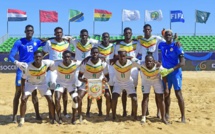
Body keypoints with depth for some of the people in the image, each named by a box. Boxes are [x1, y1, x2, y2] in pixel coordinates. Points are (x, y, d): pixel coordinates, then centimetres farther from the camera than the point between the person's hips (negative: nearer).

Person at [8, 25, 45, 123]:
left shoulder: (37, 41, 5)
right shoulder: (19, 42, -5)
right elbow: (10, 56, -10)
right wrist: (15, 61, -30)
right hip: (22, 70, -3)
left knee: (34, 93, 10)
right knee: (18, 93, -1)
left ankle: (37, 115, 19)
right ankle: (14, 116, 8)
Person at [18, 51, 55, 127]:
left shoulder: (46, 63, -30)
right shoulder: (27, 67, -31)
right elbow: (23, 79, -21)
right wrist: (23, 93, -24)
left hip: (42, 83, 1)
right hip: (30, 83, -1)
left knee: (50, 100, -7)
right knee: (23, 99, -15)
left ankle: (53, 118, 11)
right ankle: (22, 119, 3)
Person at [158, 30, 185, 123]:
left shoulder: (176, 46, -10)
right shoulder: (162, 45, 5)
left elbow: (182, 62, -16)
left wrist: (171, 69, -25)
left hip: (175, 73, -5)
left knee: (178, 94, -5)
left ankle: (183, 116, 2)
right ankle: (167, 114, 25)